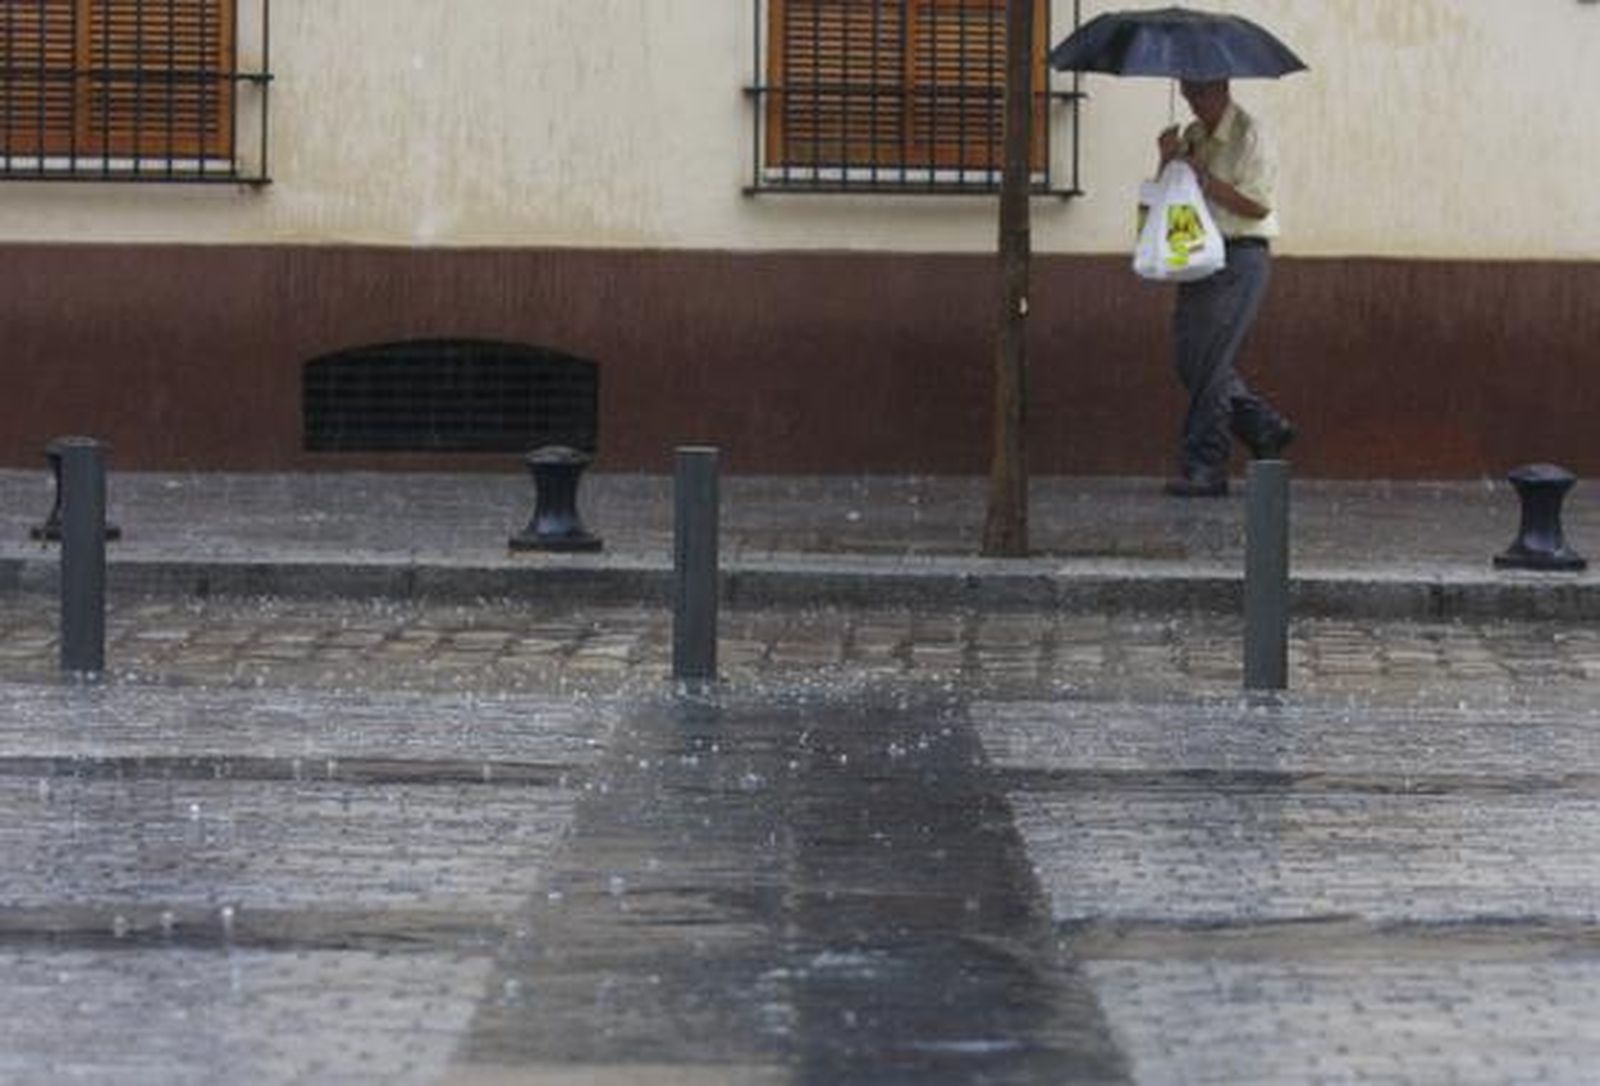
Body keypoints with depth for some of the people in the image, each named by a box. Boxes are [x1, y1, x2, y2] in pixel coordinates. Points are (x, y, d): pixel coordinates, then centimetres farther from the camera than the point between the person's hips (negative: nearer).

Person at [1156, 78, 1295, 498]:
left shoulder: (1249, 137, -9)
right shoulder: (1193, 136, 14)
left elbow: (1258, 205, -16)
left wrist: (1204, 179, -20)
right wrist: (1169, 162, -5)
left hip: (1241, 259, -8)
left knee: (1208, 362, -11)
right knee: (1189, 357, 8)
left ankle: (1204, 467, -7)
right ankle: (1266, 428, 20)